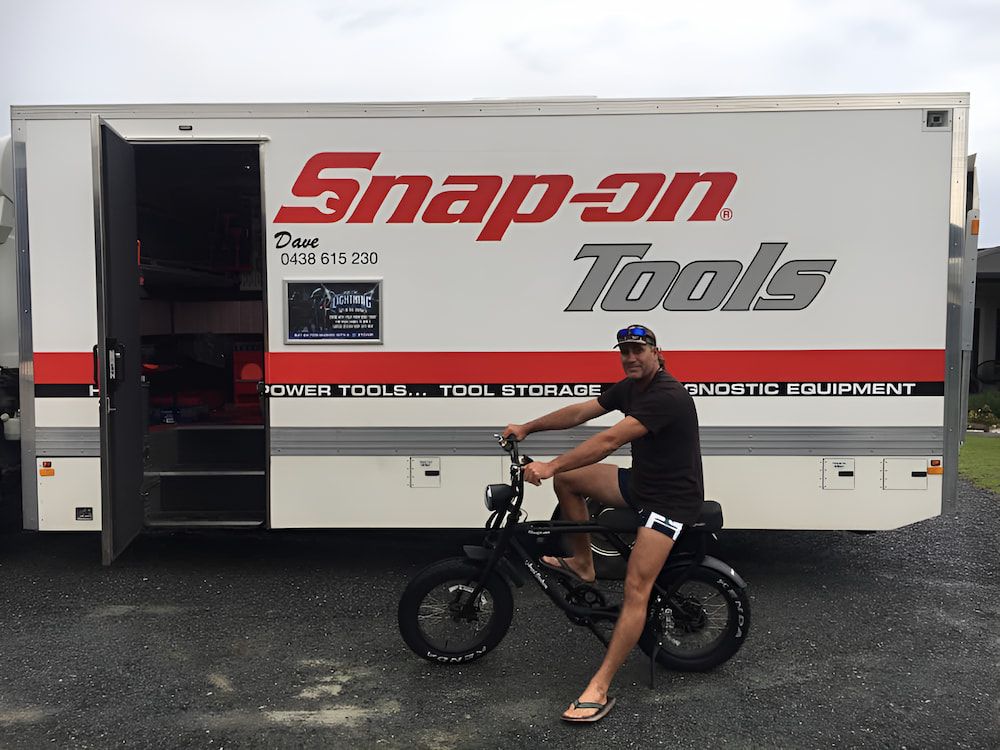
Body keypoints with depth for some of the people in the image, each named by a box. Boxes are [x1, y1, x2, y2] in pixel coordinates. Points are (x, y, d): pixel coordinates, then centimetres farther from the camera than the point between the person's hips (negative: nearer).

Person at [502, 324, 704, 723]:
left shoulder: (667, 395, -25)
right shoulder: (629, 386, 5)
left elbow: (609, 440, -32)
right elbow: (580, 412, 5)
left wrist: (549, 467, -33)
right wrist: (527, 427, -2)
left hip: (672, 498, -9)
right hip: (640, 482, 9)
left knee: (636, 589, -15)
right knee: (568, 479, 2)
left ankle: (599, 690, -11)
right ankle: (582, 564, 15)